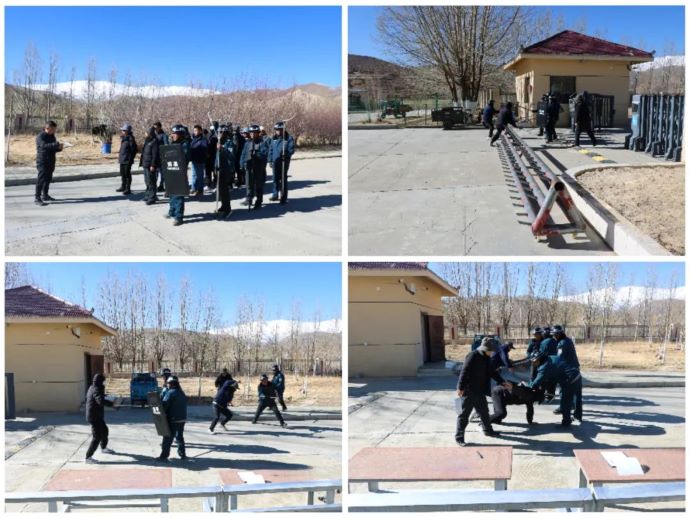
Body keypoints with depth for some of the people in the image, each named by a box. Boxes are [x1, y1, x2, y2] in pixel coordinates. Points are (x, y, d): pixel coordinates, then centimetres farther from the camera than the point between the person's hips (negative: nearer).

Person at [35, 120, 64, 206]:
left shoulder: (52, 136, 14)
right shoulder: (40, 136, -11)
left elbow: (53, 148, 19)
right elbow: (44, 145, -28)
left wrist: (59, 148, -4)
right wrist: (56, 145, -37)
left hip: (50, 162, 8)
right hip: (42, 161, -8)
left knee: (48, 179, 14)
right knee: (41, 179, -11)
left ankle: (45, 195, 26)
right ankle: (37, 198, -12)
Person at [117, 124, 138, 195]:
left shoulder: (130, 139, -15)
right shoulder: (123, 138, 12)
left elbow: (134, 150, -17)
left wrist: (130, 159, -17)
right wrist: (119, 155, 16)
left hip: (127, 160, -9)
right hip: (122, 160, 9)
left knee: (127, 174, -4)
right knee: (122, 173, 18)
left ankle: (128, 189, 2)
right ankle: (123, 187, 31)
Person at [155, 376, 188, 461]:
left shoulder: (170, 393, -13)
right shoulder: (182, 393, 13)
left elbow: (164, 405, -18)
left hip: (173, 420, -8)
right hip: (182, 419, 8)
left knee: (168, 438, -3)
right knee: (180, 437, 18)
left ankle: (164, 456, -2)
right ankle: (182, 454, 20)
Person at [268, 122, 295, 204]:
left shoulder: (289, 138, -6)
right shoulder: (274, 139, 10)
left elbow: (291, 149, -10)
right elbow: (271, 150, 13)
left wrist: (286, 154, -27)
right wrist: (270, 160, 9)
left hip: (284, 162, -5)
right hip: (275, 162, 5)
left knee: (283, 179, -4)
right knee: (275, 179, 13)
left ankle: (284, 198, 1)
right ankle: (275, 194, 27)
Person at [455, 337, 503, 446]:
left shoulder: (486, 358, 9)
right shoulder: (472, 356, -19)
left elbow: (491, 372, 22)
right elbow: (464, 372, -22)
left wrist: (502, 382, 22)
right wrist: (461, 387, -24)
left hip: (480, 391, 9)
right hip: (469, 391, -9)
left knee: (484, 412, 21)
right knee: (464, 414, -2)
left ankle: (488, 430, 40)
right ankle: (459, 437, 4)